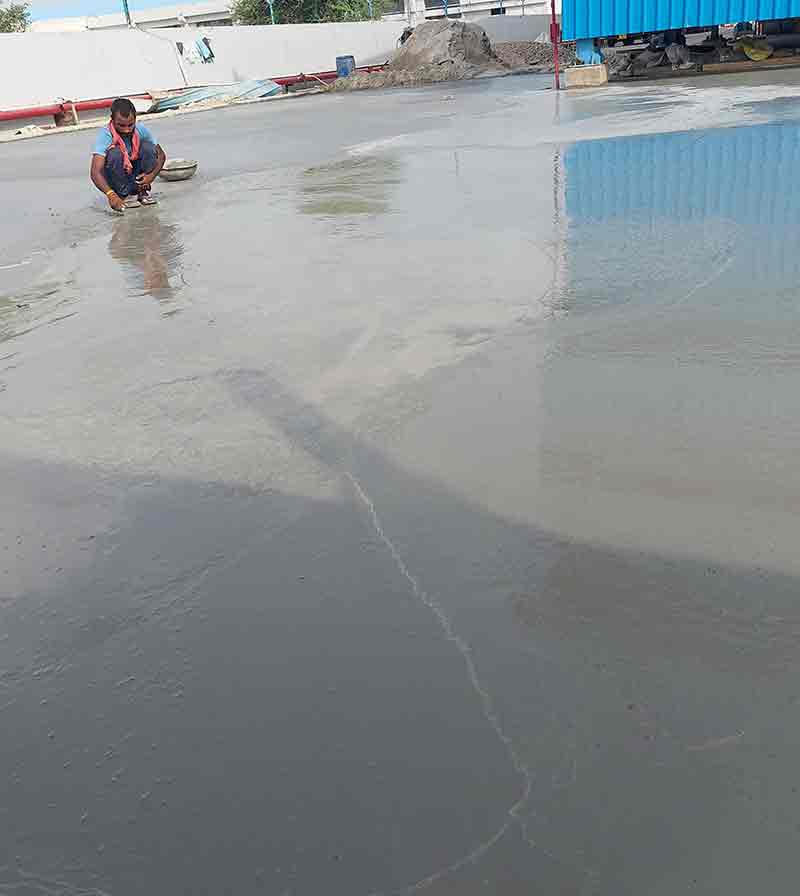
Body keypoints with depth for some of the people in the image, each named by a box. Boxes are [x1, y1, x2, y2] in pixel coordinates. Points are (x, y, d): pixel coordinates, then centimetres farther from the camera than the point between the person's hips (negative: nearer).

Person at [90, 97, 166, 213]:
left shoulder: (141, 130, -14)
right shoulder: (105, 135, -25)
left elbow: (161, 155, -3)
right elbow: (95, 172, -34)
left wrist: (152, 175, -23)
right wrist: (110, 194, -51)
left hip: (137, 178, 3)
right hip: (115, 183, -3)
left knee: (148, 147, -20)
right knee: (115, 153, -31)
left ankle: (143, 191, -4)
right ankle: (124, 195, -14)